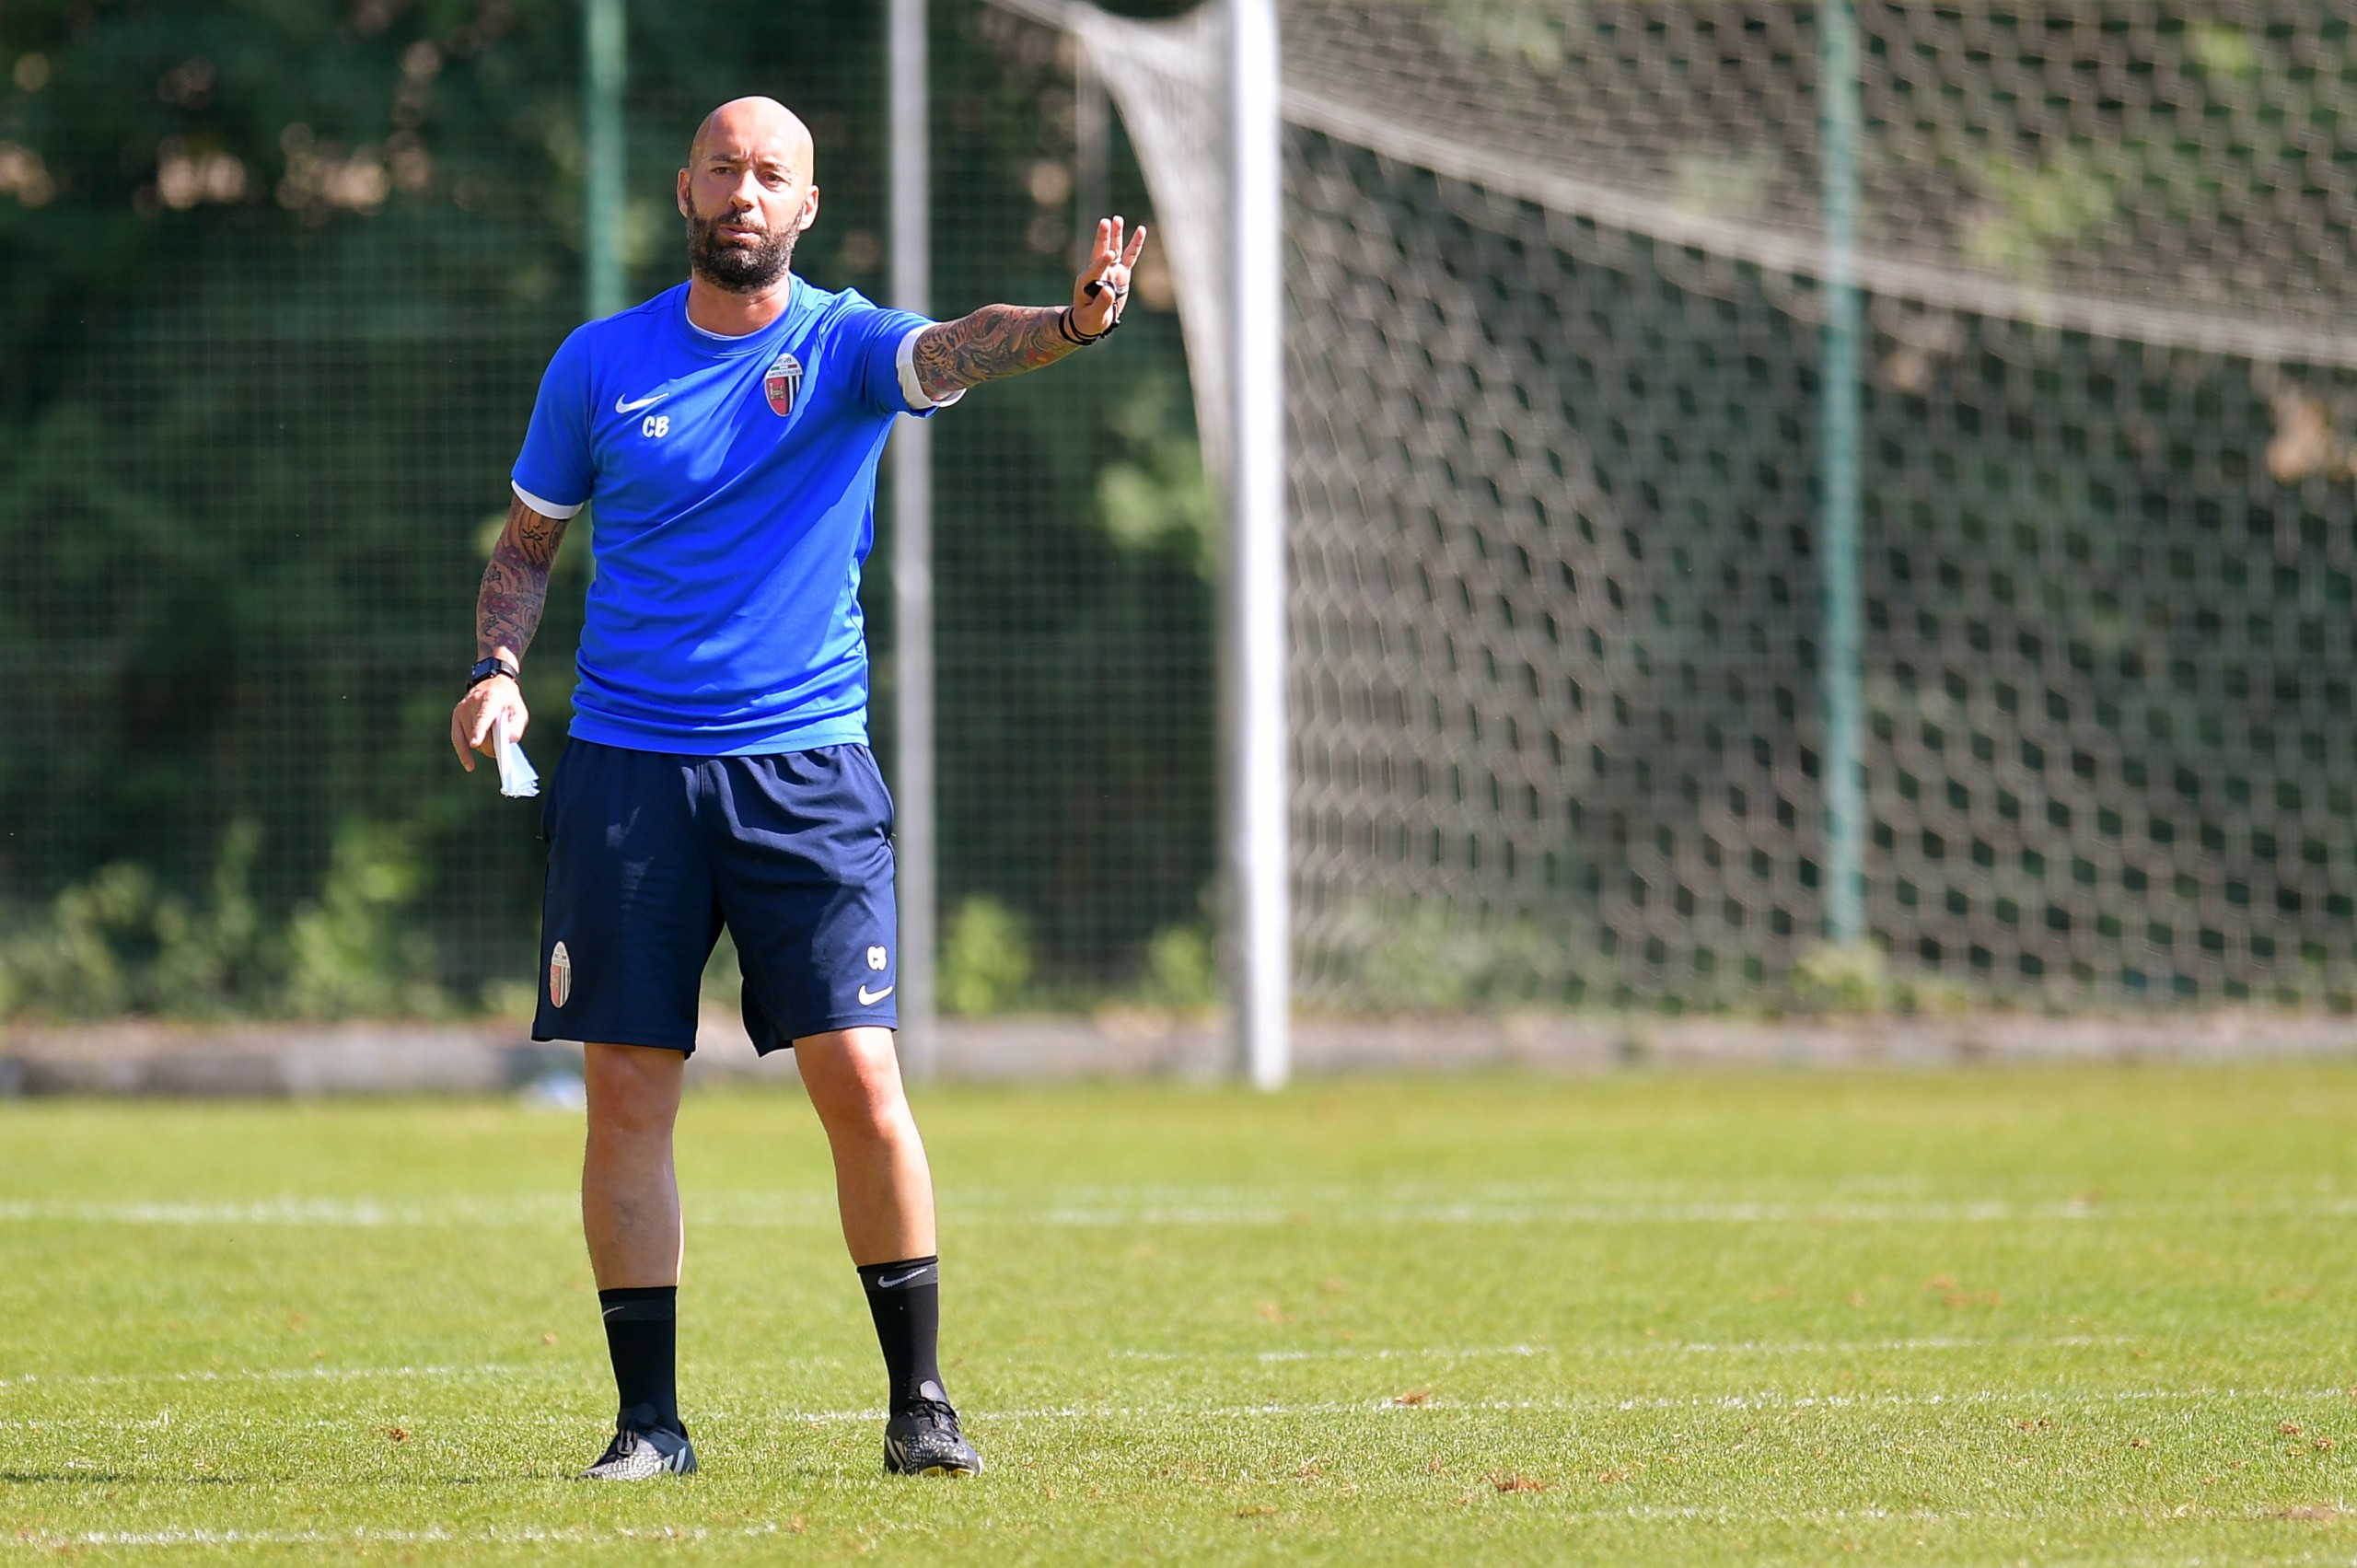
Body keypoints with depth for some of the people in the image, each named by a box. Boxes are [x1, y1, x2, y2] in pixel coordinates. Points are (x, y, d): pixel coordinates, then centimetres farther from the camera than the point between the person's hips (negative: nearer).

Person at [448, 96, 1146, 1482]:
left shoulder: (847, 345, 0)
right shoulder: (599, 366, 6)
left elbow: (956, 351, -22)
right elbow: (528, 544, 16)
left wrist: (1070, 324, -43)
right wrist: (499, 669, -3)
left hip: (805, 768, -2)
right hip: (628, 773, 2)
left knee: (860, 1079, -9)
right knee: (628, 1092, -1)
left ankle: (920, 1402, 3)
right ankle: (651, 1419, 7)